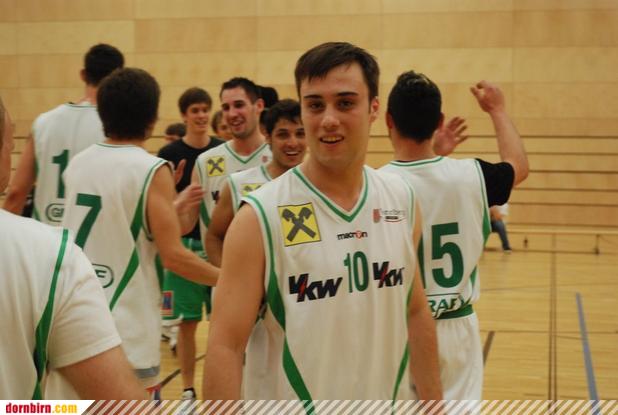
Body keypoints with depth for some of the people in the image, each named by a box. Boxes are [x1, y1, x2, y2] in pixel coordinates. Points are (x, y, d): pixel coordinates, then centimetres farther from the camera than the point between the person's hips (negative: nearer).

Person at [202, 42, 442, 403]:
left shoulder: (403, 200, -1)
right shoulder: (260, 217, -16)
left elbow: (416, 314, 8)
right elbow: (226, 346, -16)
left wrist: (434, 404, 8)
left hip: (389, 401, 4)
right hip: (288, 400, -4)